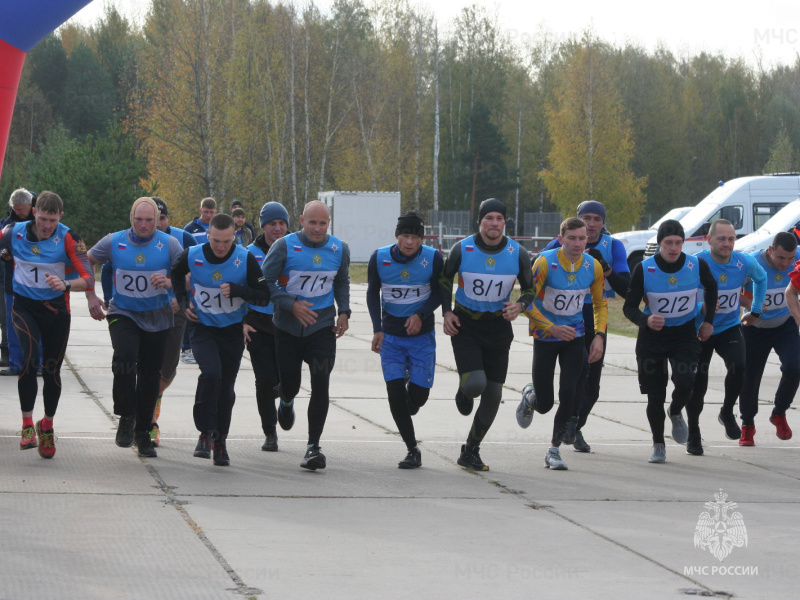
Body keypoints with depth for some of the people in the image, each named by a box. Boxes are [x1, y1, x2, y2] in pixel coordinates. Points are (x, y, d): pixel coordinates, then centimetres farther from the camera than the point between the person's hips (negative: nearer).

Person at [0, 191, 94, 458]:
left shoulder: (68, 239, -14)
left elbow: (88, 280, -17)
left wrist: (65, 284, -35)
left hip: (56, 308, 0)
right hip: (24, 307, 0)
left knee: (52, 370, 6)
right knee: (29, 360, -22)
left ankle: (47, 426, 29)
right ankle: (27, 424, -12)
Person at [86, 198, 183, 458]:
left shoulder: (169, 244, -6)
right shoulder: (114, 242, -4)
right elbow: (86, 263, 10)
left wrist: (169, 282, -25)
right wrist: (90, 296, 3)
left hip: (157, 318, 1)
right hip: (123, 314, -1)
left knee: (150, 375, 7)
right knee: (125, 359, -26)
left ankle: (142, 432, 22)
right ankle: (126, 417, -9)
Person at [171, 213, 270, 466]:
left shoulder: (245, 259, -14)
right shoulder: (192, 255, -10)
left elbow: (264, 297, -12)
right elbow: (176, 275, 14)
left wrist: (236, 290, -26)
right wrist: (184, 302, 3)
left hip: (233, 331, 1)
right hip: (203, 328, -1)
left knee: (226, 386, 6)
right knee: (210, 374, -24)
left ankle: (220, 439, 23)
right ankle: (205, 433, -10)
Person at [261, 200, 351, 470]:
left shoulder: (339, 249, 2)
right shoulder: (284, 246, -10)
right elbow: (266, 281, -9)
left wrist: (343, 312, 5)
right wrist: (291, 305, -19)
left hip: (323, 327, 1)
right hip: (288, 327, -1)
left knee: (320, 383, -13)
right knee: (289, 384, 8)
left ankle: (313, 446, -9)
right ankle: (287, 402, 49)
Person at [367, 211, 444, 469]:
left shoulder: (433, 259, -10)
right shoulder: (379, 259, -7)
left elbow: (438, 293, 2)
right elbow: (373, 294, 5)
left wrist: (421, 315, -15)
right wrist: (377, 329, -3)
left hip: (422, 334, -1)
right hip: (390, 334, 1)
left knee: (419, 393, -6)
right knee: (395, 390, -10)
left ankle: (408, 409, 34)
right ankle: (412, 450, -1)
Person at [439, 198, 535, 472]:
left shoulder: (518, 254, -5)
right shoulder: (462, 249, -9)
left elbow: (529, 289, 8)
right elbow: (445, 280, 8)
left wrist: (520, 305, -14)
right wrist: (447, 312, -4)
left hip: (498, 328, 2)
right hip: (465, 326, -2)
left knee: (493, 393, 3)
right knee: (475, 383, -22)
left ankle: (471, 451, 20)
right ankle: (464, 391, 19)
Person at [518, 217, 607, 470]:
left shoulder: (593, 266, -5)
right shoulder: (545, 262, -17)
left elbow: (601, 304, 10)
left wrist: (599, 335, -3)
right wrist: (551, 328, -23)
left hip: (575, 336, 2)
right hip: (545, 337, -2)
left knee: (569, 394, -11)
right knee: (545, 404, 1)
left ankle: (554, 450, 4)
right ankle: (530, 399, 40)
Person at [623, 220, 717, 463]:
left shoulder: (697, 266, -9)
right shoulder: (643, 270, -15)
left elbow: (711, 288, 13)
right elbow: (629, 307, -12)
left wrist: (708, 321, 8)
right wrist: (645, 320, -33)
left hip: (685, 334, 1)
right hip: (652, 336, -1)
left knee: (685, 383, -20)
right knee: (655, 396, 0)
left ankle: (676, 413, 16)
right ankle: (658, 445, 20)